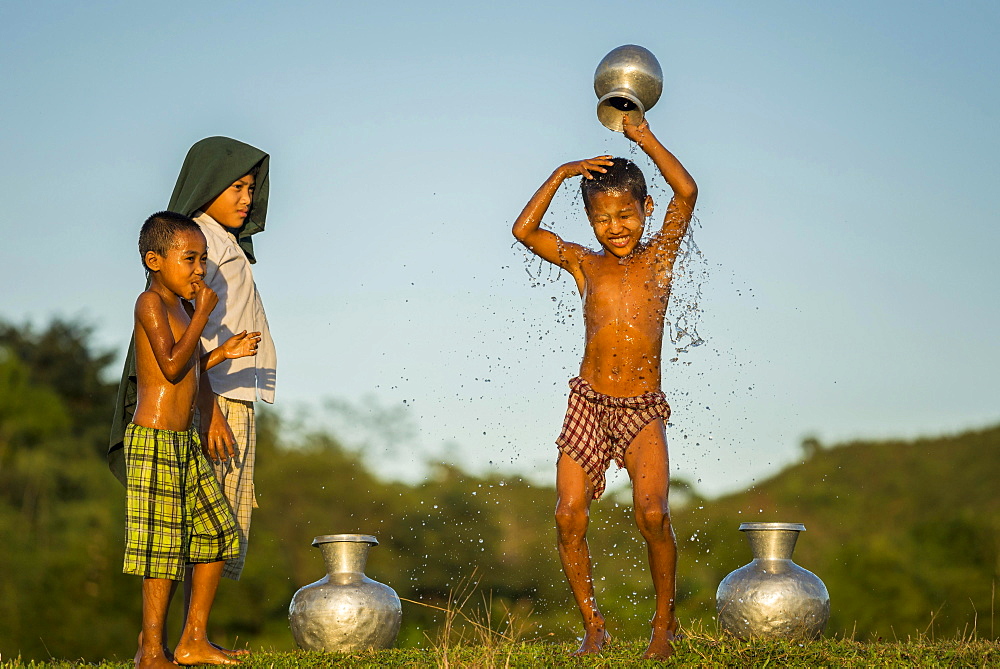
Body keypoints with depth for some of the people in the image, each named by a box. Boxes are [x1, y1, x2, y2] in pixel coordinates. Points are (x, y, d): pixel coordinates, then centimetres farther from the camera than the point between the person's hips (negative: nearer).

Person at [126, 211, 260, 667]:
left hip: (185, 442, 9)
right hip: (154, 441, -9)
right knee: (163, 544, -8)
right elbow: (171, 366, -21)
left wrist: (223, 353, 10)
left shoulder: (181, 306, 17)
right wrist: (202, 315, -15)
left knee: (216, 536, 9)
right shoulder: (151, 303, -10)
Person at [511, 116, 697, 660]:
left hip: (642, 410, -2)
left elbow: (687, 192, -8)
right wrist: (561, 174, -1)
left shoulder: (658, 256, 5)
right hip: (587, 404, 2)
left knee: (652, 514, -19)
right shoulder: (583, 264, 9)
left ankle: (664, 622, 1)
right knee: (568, 516, -7)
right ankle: (592, 625, 10)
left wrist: (644, 138, -6)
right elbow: (524, 230, 0)